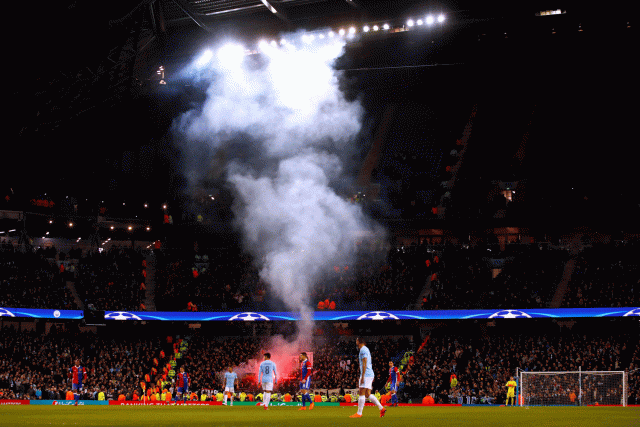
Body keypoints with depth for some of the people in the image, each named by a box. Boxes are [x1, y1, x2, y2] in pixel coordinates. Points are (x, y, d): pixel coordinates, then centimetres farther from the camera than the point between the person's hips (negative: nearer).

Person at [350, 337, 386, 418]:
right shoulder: (366, 349, 21)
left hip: (366, 375, -10)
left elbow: (364, 364, -18)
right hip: (370, 374, 10)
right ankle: (381, 408, 2)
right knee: (368, 394, 7)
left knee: (361, 393, -7)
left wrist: (362, 376, -21)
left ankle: (359, 413, -7)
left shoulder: (363, 350, -10)